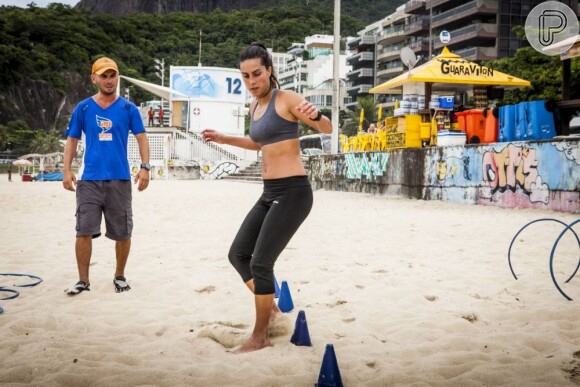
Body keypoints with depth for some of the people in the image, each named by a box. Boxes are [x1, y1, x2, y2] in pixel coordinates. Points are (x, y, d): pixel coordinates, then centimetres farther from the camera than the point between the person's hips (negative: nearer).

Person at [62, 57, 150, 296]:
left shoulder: (128, 108, 5)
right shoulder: (83, 108, 7)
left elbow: (141, 137, 2)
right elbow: (72, 140, 9)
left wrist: (145, 166, -11)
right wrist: (67, 170, -1)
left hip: (120, 179, 0)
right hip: (89, 179, 0)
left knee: (123, 232, 6)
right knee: (84, 231, -3)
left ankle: (120, 276, 23)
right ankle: (83, 280, 8)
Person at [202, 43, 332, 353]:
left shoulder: (285, 99, -9)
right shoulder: (255, 107, 13)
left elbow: (327, 130, -12)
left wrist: (315, 115, -33)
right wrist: (224, 139, 24)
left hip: (292, 192, -9)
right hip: (269, 193, 9)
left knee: (261, 263, -7)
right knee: (238, 254, 14)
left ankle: (260, 337, 8)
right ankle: (270, 306, 31)